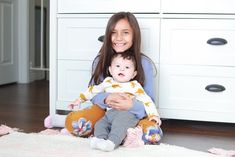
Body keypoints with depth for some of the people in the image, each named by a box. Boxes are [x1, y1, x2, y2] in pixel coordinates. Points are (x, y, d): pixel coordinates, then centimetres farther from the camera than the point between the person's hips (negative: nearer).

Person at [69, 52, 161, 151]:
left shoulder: (134, 86, 8)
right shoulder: (107, 82, 21)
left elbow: (146, 100, 7)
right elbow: (93, 90, 34)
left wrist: (153, 114, -5)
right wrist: (80, 99, 35)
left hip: (127, 113, -6)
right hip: (110, 113, 6)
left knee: (119, 123, -35)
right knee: (100, 124, -19)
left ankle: (112, 142, -50)